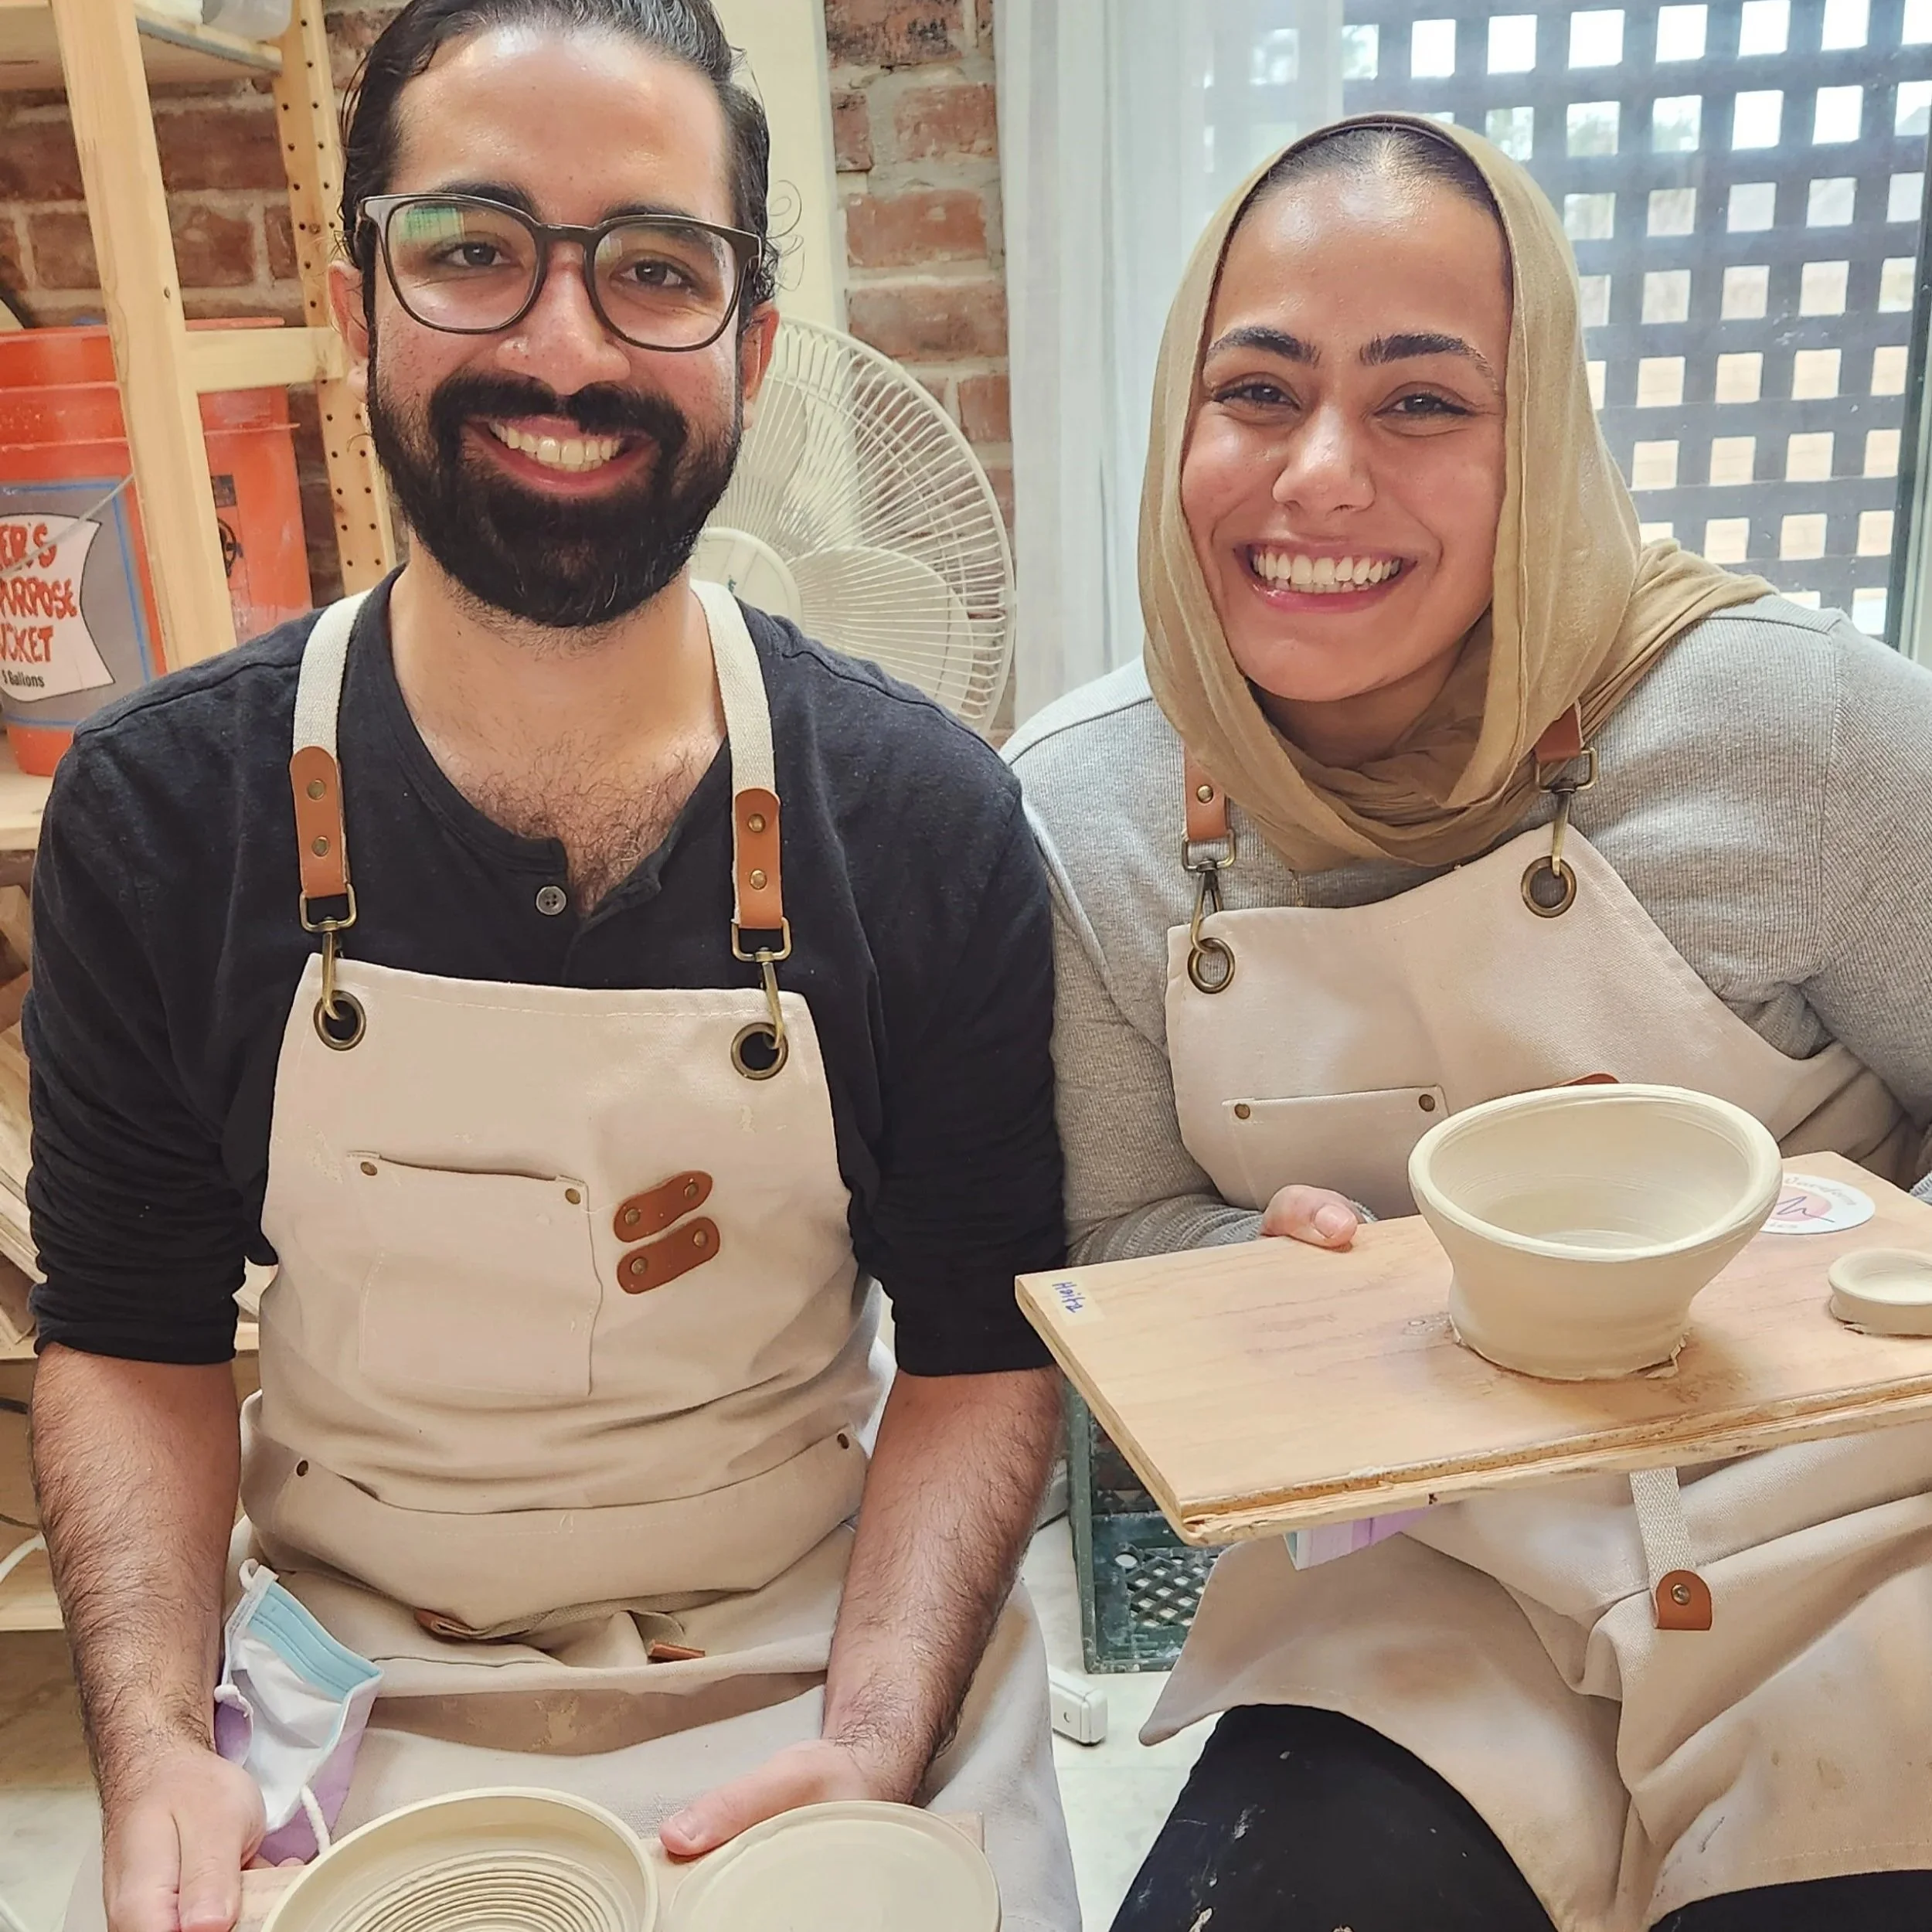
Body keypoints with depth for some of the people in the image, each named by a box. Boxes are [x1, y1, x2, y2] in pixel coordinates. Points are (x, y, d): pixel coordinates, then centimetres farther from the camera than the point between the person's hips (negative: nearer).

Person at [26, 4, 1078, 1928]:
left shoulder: (926, 819, -13)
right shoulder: (157, 810, -11)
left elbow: (980, 1342, -7)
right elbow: (130, 1338, -2)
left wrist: (870, 1755, -19)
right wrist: (153, 1748, -16)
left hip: (835, 1680, 0)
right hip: (339, 1712, 1)